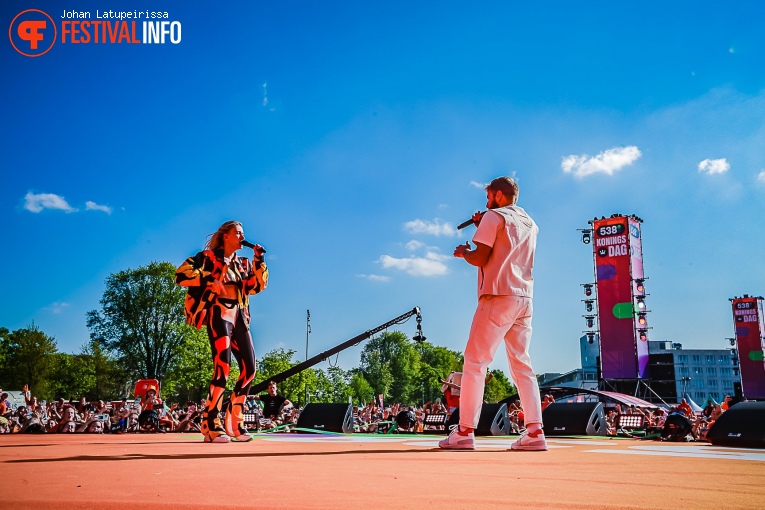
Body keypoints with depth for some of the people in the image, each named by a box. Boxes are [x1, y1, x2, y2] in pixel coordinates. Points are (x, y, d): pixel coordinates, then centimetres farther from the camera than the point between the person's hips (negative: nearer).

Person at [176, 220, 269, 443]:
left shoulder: (242, 264, 22)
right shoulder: (208, 257, 4)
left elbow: (257, 286, 11)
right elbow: (181, 273, -8)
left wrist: (258, 260, 5)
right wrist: (211, 281, -17)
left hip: (239, 317, 7)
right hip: (219, 314, -7)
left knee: (249, 367, 0)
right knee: (223, 365, -19)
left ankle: (234, 421, 9)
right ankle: (211, 424, -14)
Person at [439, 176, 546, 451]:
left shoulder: (494, 216, -2)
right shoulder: (530, 224, 20)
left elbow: (480, 258, -8)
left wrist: (462, 252, 11)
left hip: (498, 297, -7)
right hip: (524, 299, 7)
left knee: (475, 362, -6)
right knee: (522, 365, 7)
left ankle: (465, 432, -8)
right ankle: (535, 432, 0)